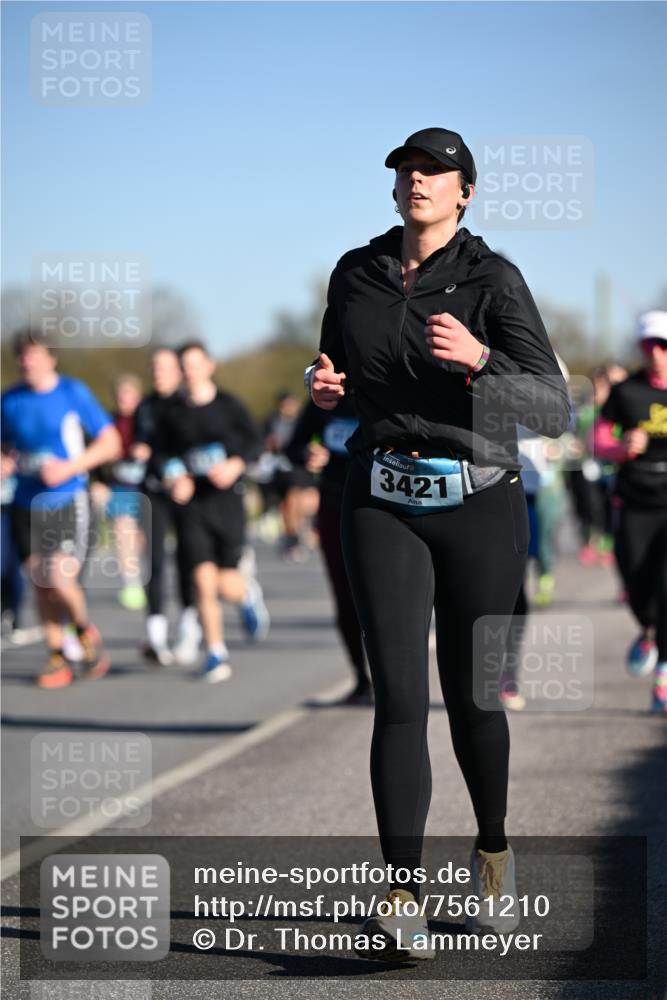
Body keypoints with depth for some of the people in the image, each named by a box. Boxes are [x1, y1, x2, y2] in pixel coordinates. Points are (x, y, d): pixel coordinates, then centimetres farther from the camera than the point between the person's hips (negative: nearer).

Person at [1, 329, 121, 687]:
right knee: (40, 583, 4)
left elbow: (110, 443, -3)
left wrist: (69, 467, -14)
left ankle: (85, 630, 15)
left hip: (67, 500, -3)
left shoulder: (74, 393, -4)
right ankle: (56, 658, 17)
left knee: (60, 581, -15)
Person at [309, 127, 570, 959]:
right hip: (383, 507, 2)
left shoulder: (494, 281, -7)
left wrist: (477, 358, -31)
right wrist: (323, 385, -4)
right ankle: (403, 902, -17)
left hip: (479, 506, -2)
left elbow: (552, 410, -14)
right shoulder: (356, 273, 6)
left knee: (470, 696, 10)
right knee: (400, 697, -14)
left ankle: (492, 846, 38)